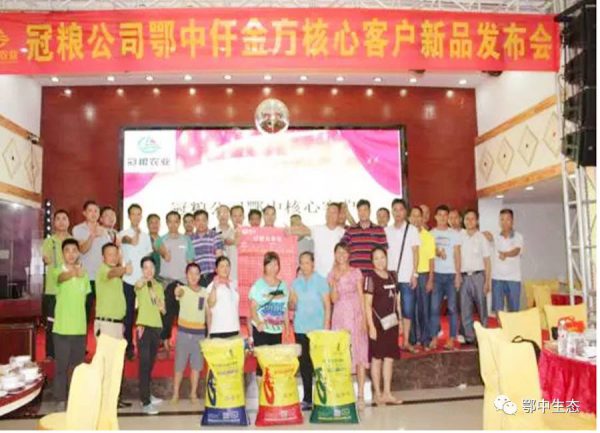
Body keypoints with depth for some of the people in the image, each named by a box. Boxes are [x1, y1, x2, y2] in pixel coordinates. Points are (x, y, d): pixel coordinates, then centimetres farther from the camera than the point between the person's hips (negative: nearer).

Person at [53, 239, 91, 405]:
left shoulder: (84, 273, 7)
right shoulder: (59, 271, -7)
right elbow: (61, 278, -33)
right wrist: (73, 273, -55)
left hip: (80, 327, 4)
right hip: (62, 327, -4)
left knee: (78, 365, 12)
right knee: (61, 366, 2)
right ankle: (61, 400, 13)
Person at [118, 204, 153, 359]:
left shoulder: (146, 236, 12)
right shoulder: (123, 234, 0)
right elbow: (133, 242, -25)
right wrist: (136, 230, -14)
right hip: (128, 280, -3)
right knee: (128, 314, 1)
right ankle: (128, 347, 11)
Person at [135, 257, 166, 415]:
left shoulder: (159, 286, 15)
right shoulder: (141, 285, -3)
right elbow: (138, 285, -30)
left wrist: (161, 307, -5)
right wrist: (146, 278, -47)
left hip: (157, 327, 6)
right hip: (144, 326, -6)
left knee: (151, 363, 14)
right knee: (144, 364, -9)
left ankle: (147, 394, 27)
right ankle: (145, 402, -9)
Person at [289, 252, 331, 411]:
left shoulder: (321, 281, 0)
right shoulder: (296, 282, 10)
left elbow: (327, 305, -3)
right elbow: (291, 306, 12)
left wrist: (326, 326, -10)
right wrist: (292, 302, -11)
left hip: (317, 328, -3)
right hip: (300, 329, 4)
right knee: (304, 362, 6)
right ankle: (307, 398, 16)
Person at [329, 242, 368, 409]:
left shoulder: (356, 272, 4)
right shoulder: (332, 274, 6)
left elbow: (361, 296, 2)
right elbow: (334, 299, -2)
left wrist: (364, 318, -5)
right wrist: (335, 281, -15)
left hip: (356, 315, 0)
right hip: (340, 317, 1)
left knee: (359, 353, -1)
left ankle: (360, 394, 5)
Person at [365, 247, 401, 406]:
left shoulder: (393, 275, 9)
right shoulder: (371, 278, -9)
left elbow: (396, 300, 15)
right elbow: (367, 304, -11)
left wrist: (400, 321, 13)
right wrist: (371, 326, -15)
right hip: (378, 322, -6)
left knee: (390, 357, 9)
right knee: (377, 358, 2)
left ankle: (387, 393, 18)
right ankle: (378, 394, 12)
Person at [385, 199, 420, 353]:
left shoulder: (412, 230, 4)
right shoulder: (387, 231, 10)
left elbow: (416, 253, 1)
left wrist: (414, 274, -6)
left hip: (407, 277, -1)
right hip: (390, 276, 2)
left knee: (408, 309, 1)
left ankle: (407, 341, 9)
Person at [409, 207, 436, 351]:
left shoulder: (428, 236, 3)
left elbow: (431, 260, 3)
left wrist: (430, 280, -3)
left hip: (424, 275, -1)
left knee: (424, 308, 3)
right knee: (412, 308, 3)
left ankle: (426, 340, 11)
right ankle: (416, 338, 13)